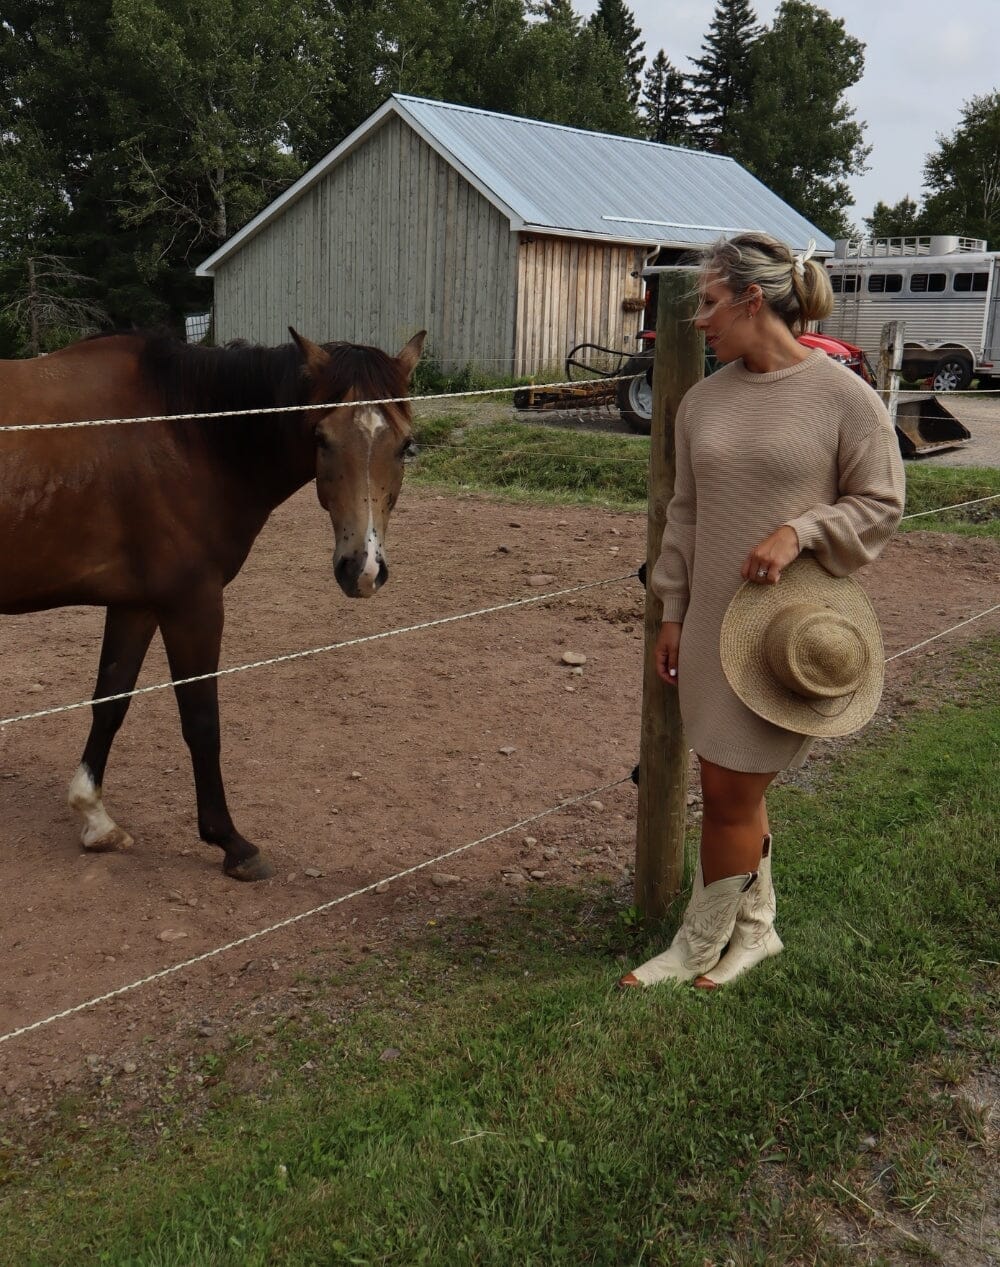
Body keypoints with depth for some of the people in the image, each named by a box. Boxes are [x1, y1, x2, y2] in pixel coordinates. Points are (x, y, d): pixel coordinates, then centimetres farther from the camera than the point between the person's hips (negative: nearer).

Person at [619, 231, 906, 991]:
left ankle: (702, 943, 21)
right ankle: (756, 928, 34)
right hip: (713, 623, 5)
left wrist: (798, 533, -19)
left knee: (729, 792, 1)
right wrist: (673, 612, 10)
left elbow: (881, 505, -4)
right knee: (736, 790, 14)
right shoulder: (704, 401, 6)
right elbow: (685, 513, 11)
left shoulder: (844, 397, -10)